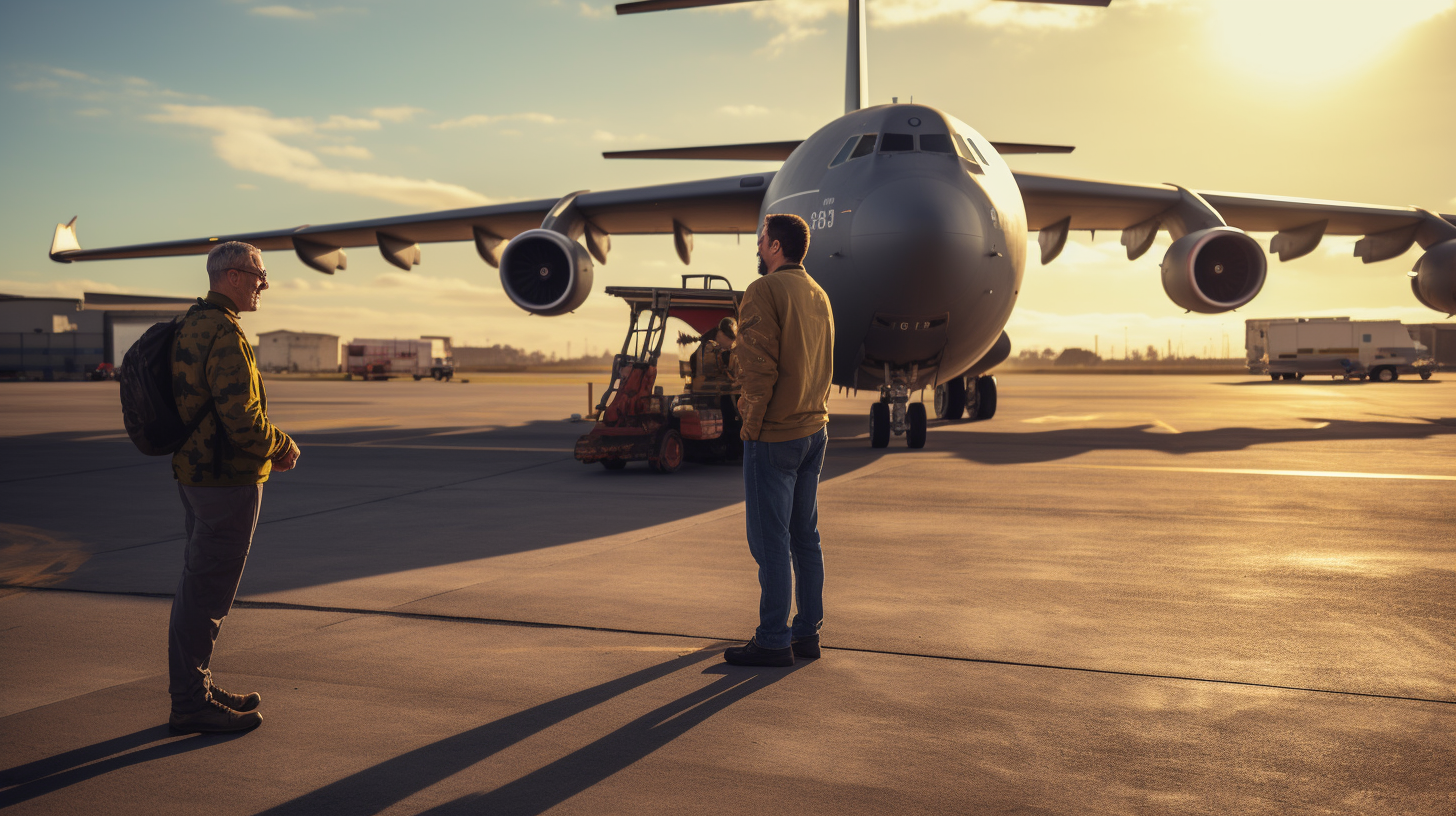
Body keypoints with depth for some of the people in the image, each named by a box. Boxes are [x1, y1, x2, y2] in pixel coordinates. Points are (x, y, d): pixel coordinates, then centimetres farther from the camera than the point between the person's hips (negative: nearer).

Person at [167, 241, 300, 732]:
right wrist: (283, 447, -8)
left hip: (195, 471, 11)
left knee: (200, 586, 17)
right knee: (208, 592, -2)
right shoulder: (225, 336, -19)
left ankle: (195, 687, 29)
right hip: (227, 479, -11)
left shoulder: (192, 326, 14)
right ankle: (190, 703, 8)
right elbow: (242, 419, -25)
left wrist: (269, 446, 15)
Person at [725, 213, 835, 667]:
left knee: (770, 540, -2)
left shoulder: (765, 290, -12)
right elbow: (823, 366, 14)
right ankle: (807, 632, 19)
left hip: (774, 433, -8)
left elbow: (758, 363, -19)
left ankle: (773, 642, 3)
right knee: (804, 535, 13)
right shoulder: (818, 294, 14)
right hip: (814, 429, 8)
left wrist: (752, 422, -11)